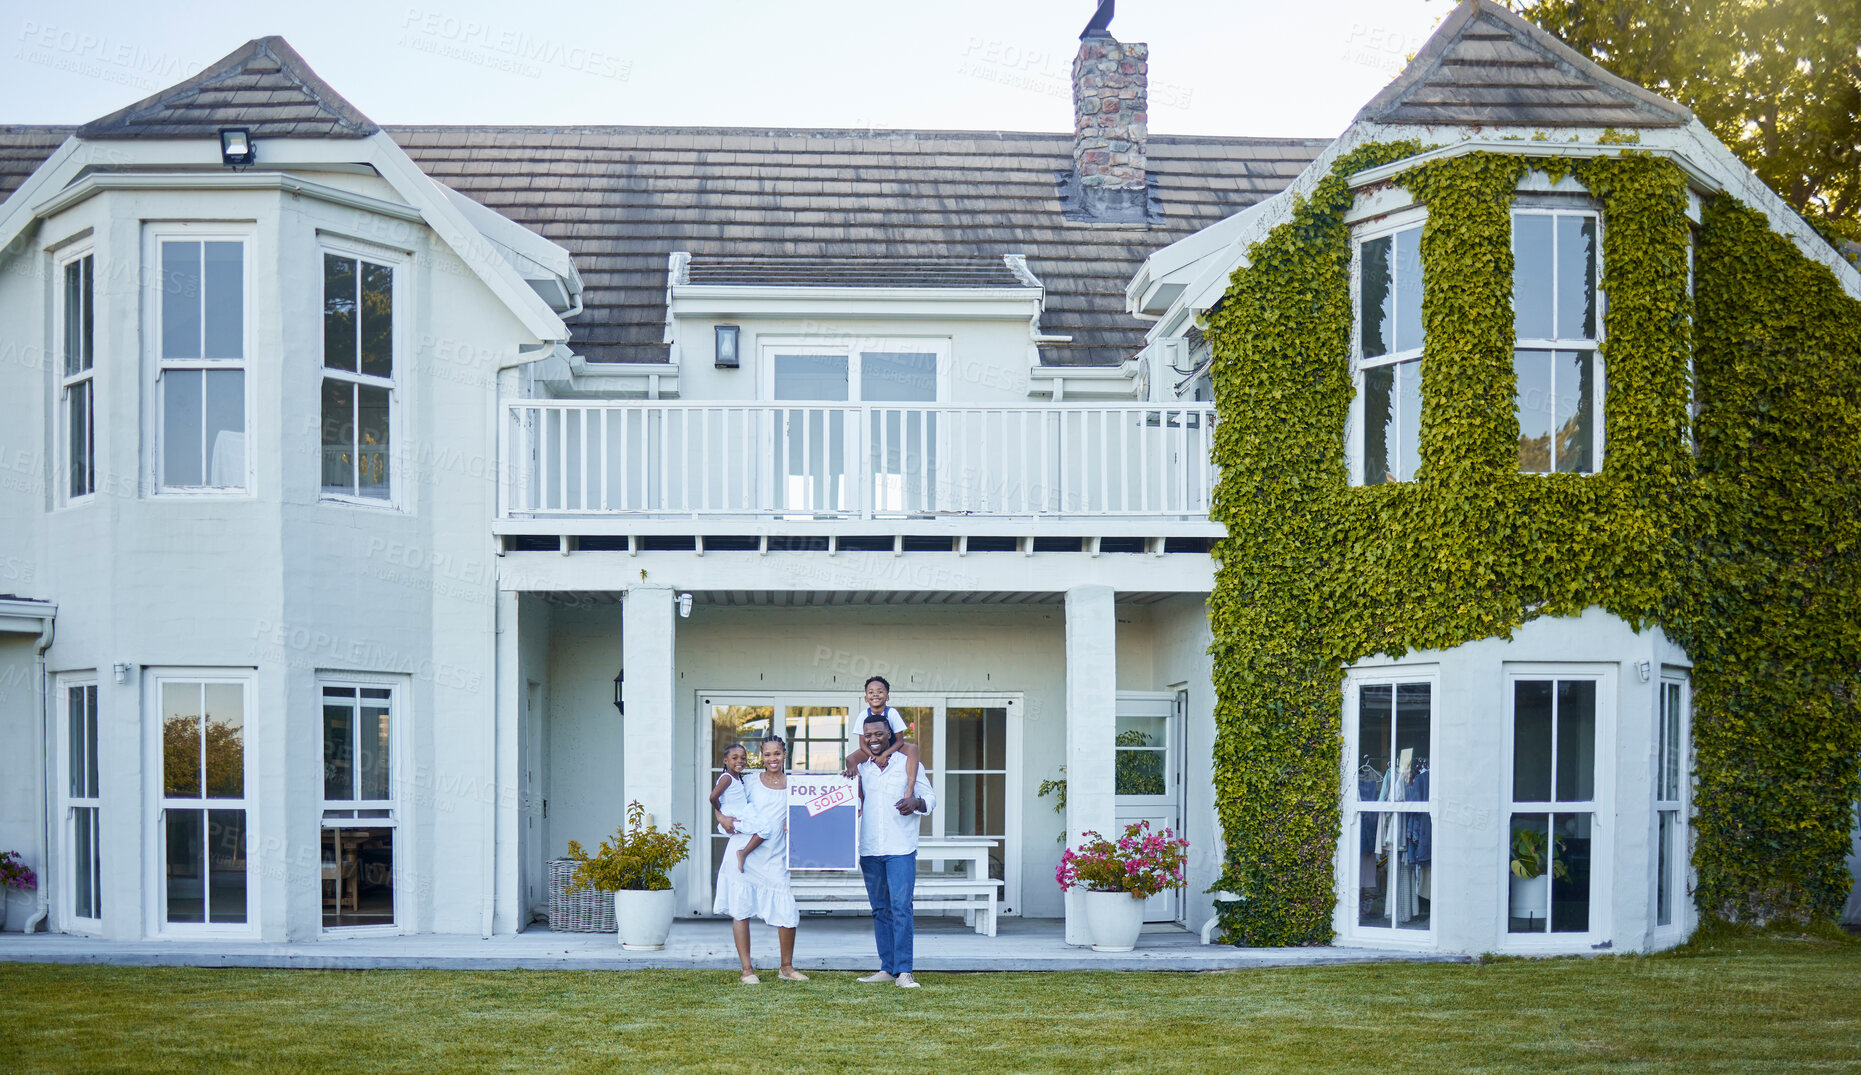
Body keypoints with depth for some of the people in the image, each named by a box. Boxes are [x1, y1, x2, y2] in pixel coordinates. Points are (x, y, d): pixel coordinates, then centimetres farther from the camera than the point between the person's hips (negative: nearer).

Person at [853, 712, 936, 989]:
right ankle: (887, 968, 14)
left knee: (901, 908, -11)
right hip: (869, 848, 4)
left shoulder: (908, 764, 1)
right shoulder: (860, 768, 11)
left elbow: (931, 797, 4)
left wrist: (916, 802, -18)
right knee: (880, 910, 9)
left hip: (901, 848, -4)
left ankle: (904, 970, -11)